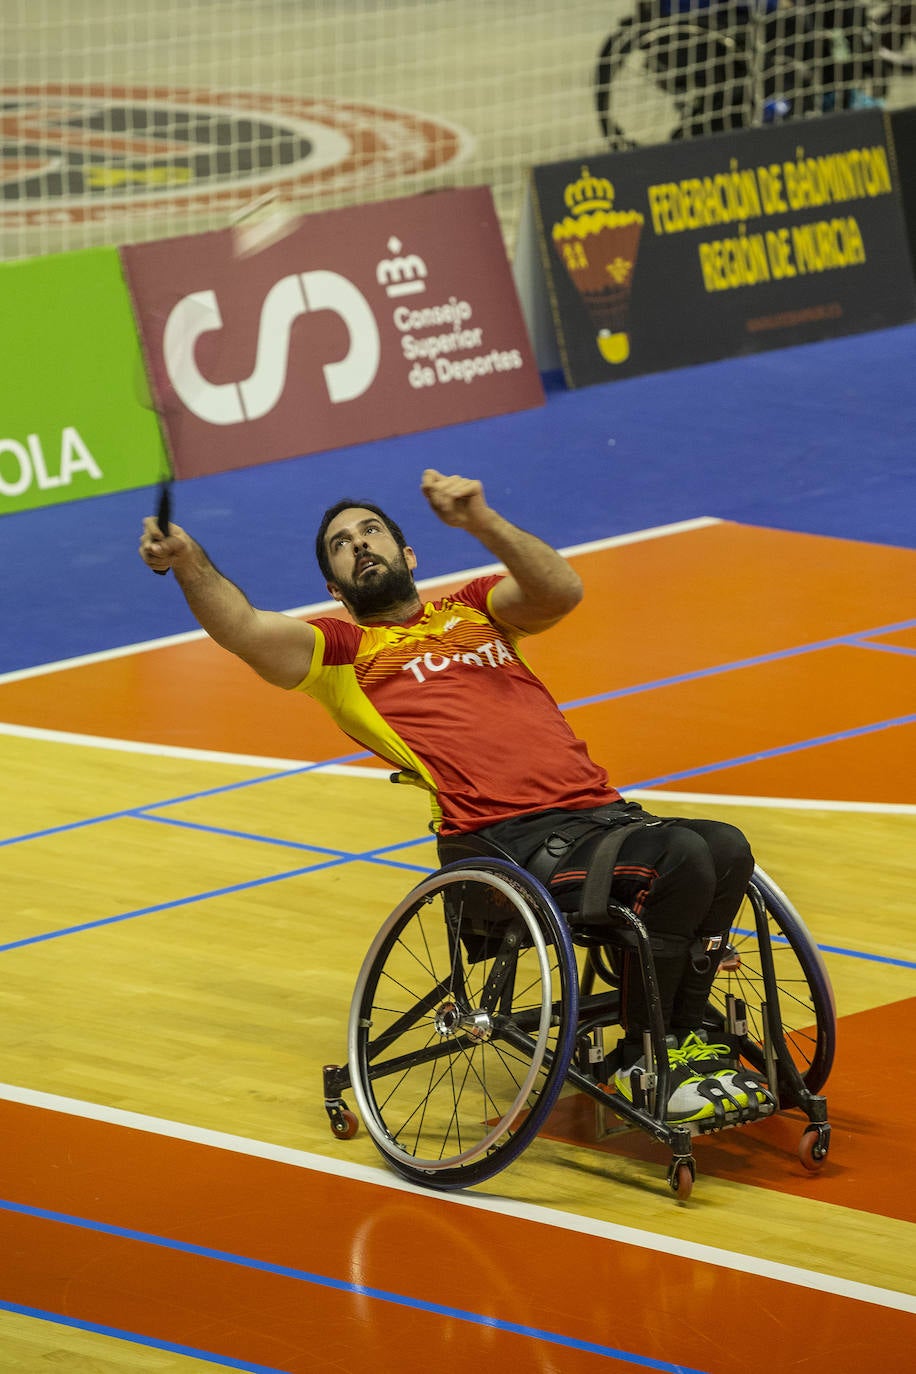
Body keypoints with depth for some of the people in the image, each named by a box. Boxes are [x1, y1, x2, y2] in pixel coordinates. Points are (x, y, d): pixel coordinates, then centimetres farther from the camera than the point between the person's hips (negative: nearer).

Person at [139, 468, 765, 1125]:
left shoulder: (472, 610, 27)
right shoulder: (345, 649, 18)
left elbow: (562, 591, 6)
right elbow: (244, 629, -1)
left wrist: (481, 521, -8)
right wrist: (187, 559, -19)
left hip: (600, 811, 5)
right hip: (513, 839, -4)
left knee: (726, 847, -24)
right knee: (682, 858, -29)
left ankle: (687, 1042, -7)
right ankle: (643, 1060, -13)